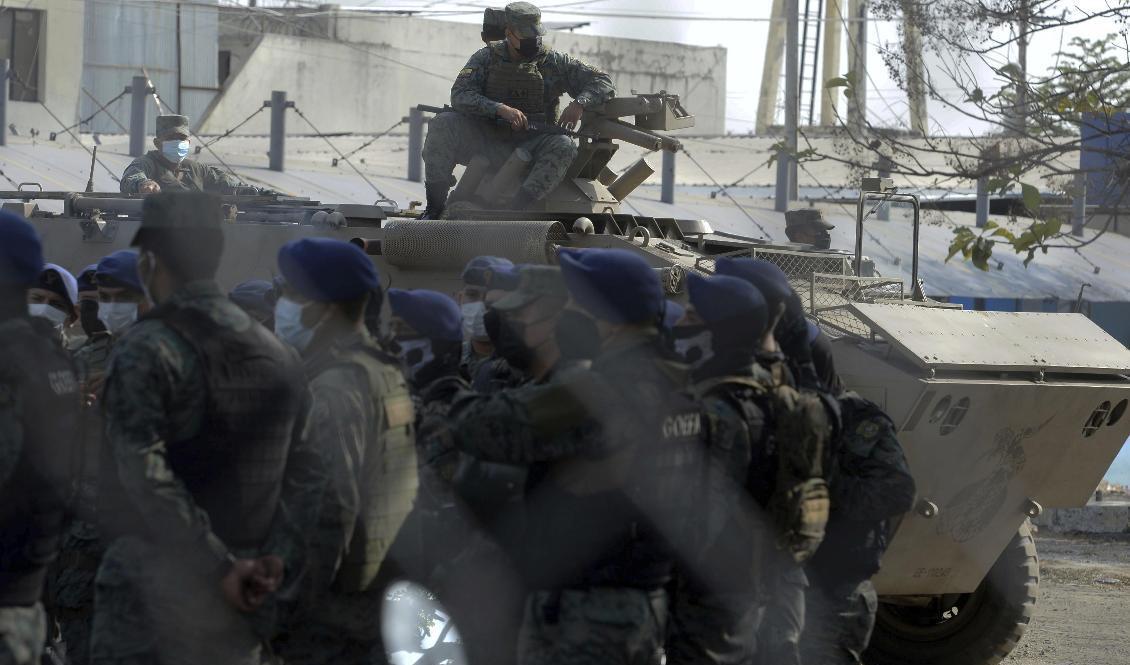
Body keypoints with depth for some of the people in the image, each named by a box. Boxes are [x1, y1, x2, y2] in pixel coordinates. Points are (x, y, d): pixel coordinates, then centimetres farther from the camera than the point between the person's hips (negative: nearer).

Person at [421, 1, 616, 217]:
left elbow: (602, 83, 4)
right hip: (486, 141, 0)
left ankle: (514, 210, -41)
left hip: (529, 148, 0)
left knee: (564, 147, -32)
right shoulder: (487, 58, 4)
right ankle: (435, 205, -19)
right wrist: (500, 109, -27)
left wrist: (579, 103, -19)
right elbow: (460, 96, -11)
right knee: (443, 125, -23)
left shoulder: (553, 62, 5)